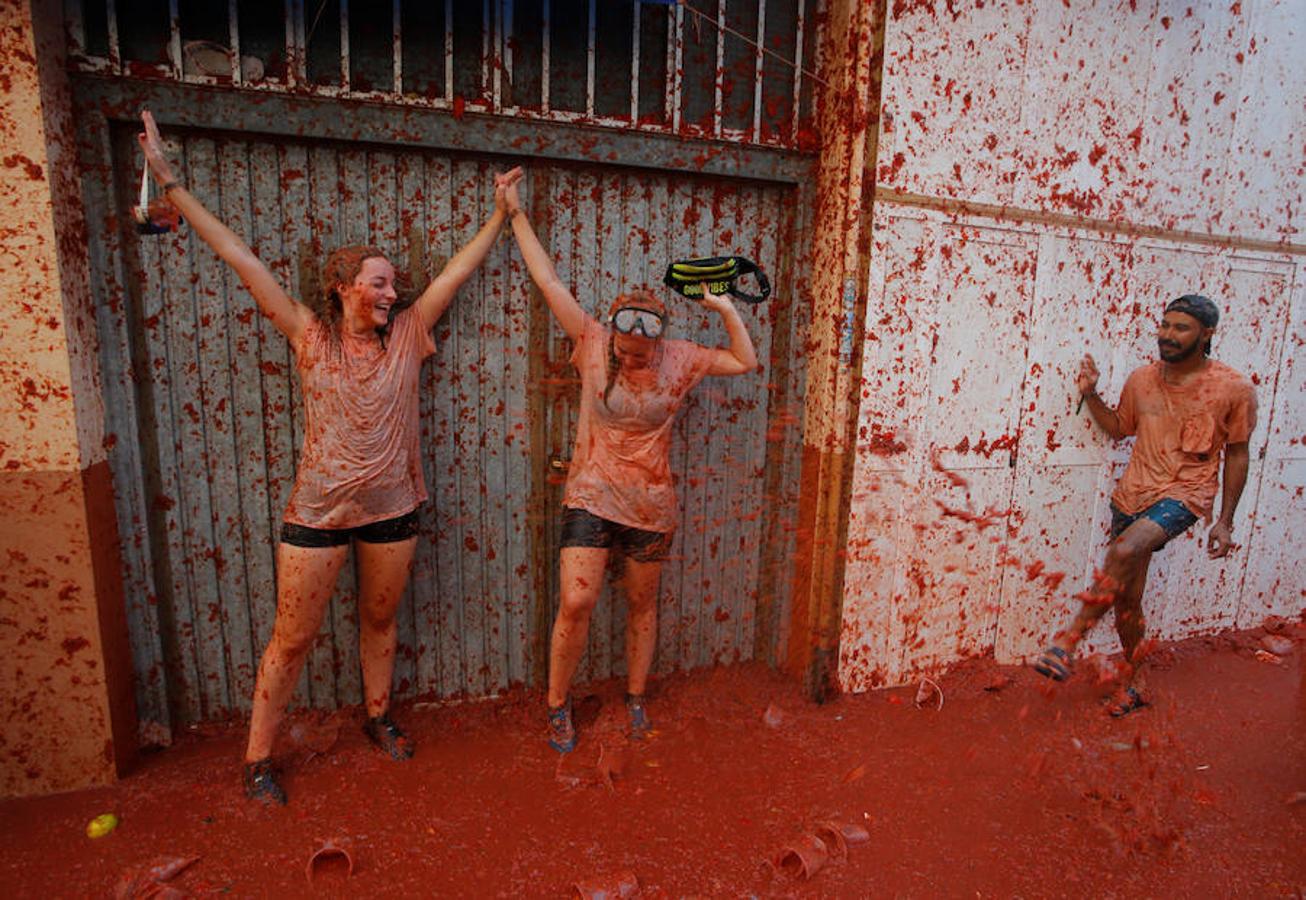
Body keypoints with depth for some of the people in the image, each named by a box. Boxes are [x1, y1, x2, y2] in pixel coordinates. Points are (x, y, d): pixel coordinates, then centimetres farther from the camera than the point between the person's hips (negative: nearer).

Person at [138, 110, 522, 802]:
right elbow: (238, 257, -5)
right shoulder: (309, 334, -5)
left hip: (391, 508, 2)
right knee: (292, 639, 8)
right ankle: (257, 757, 26)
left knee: (379, 620, 19)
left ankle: (378, 717, 41)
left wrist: (503, 207, 8)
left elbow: (463, 264, 3)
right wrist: (170, 183, -4)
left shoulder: (406, 334, -1)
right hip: (318, 511, -2)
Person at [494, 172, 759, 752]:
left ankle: (636, 698, 35)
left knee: (643, 604, 14)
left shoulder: (680, 359, -3)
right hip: (591, 500, -1)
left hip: (650, 506, 2)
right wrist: (516, 214, -1)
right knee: (576, 603, -9)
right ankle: (558, 705, 15)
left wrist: (727, 310, -6)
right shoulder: (592, 344, -6)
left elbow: (746, 362, 5)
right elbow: (548, 280, -4)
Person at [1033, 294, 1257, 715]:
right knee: (1126, 600, 10)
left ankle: (1067, 641, -21)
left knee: (1125, 552, -34)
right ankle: (1132, 686, 29)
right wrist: (1091, 395, 3)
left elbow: (1236, 453, 2)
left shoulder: (1234, 389, -6)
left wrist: (1224, 521, 2)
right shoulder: (1141, 379, 4)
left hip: (1185, 494, -4)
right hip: (1134, 492, 5)